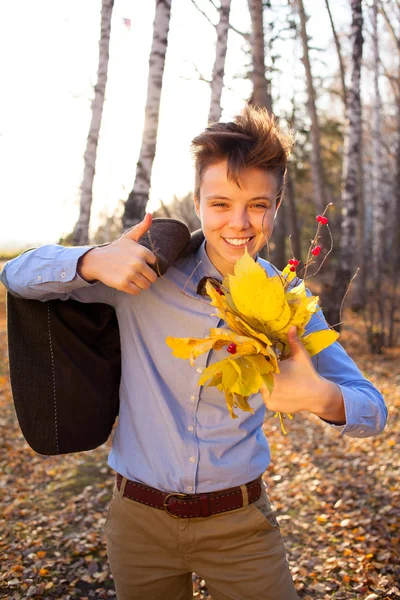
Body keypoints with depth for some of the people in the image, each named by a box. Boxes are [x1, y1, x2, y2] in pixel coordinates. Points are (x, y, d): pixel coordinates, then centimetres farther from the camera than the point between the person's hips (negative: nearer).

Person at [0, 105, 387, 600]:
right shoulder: (147, 274, -9)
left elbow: (373, 410, -4)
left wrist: (323, 398, -28)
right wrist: (93, 261, -26)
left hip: (240, 524, 0)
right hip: (139, 521, 0)